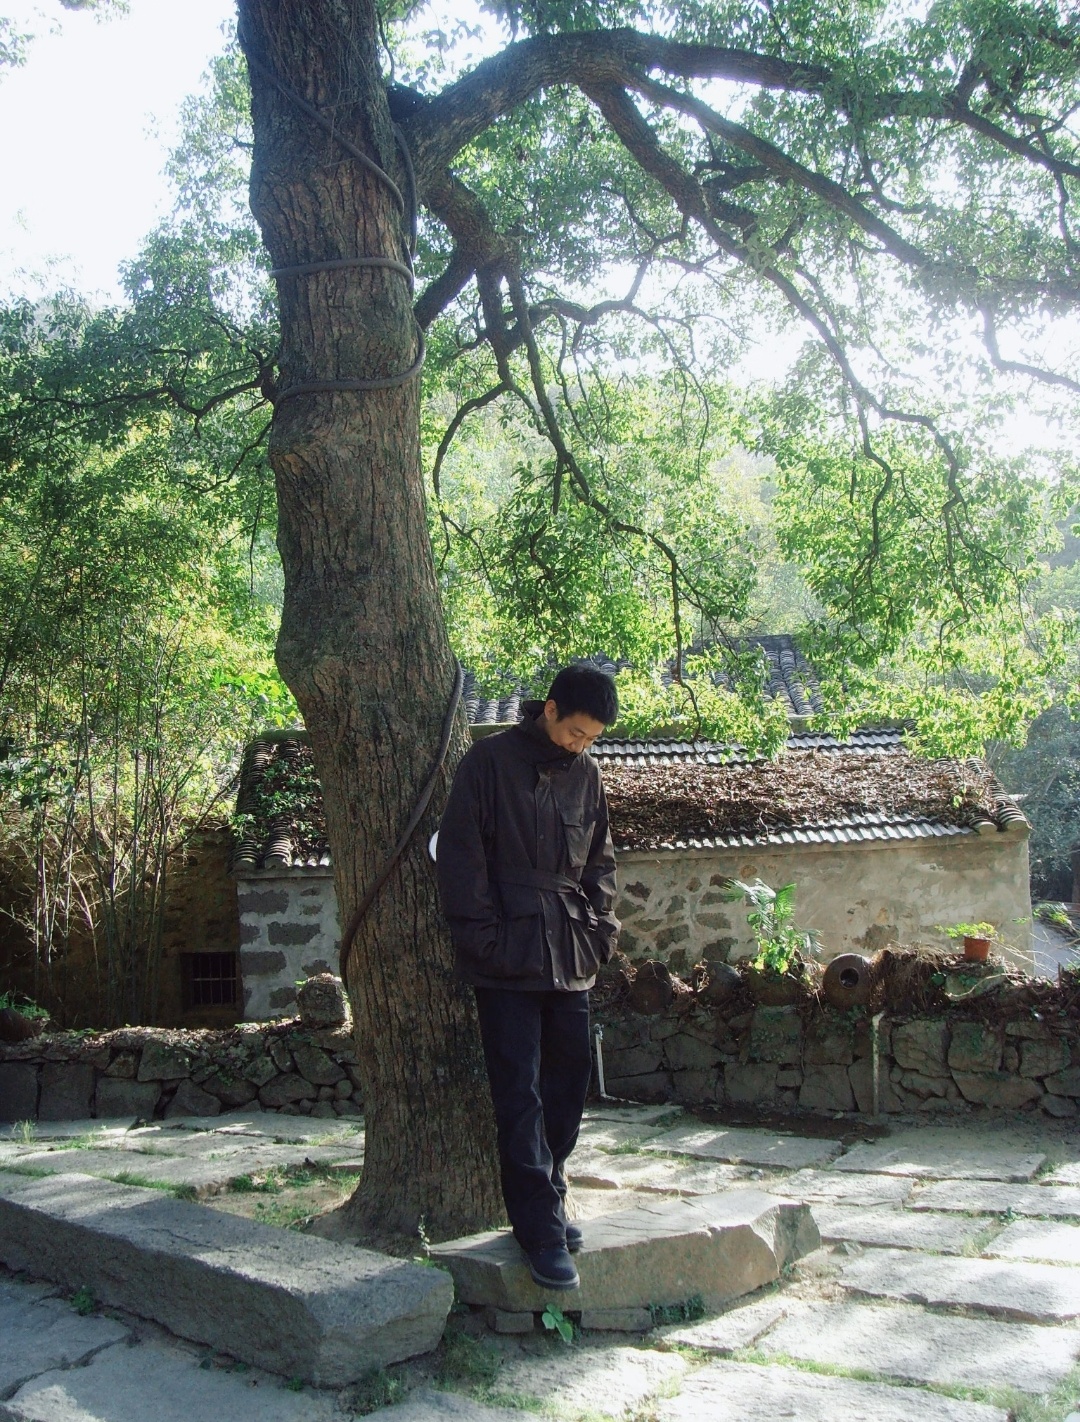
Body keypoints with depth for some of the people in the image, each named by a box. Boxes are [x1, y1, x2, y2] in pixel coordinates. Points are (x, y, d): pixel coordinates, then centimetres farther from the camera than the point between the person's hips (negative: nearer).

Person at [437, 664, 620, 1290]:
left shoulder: (585, 771, 11)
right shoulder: (491, 761, -6)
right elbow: (460, 853, -8)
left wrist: (602, 926, 7)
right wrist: (481, 934, -13)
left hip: (572, 954, 6)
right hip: (511, 954, -6)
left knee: (571, 1081, 9)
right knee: (520, 1092, -4)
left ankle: (547, 1198, 24)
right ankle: (541, 1228, 0)